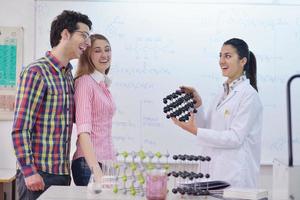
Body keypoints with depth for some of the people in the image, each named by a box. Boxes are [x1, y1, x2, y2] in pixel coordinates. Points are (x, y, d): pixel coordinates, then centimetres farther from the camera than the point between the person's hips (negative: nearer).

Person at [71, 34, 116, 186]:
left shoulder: (103, 84, 12)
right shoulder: (85, 82, -11)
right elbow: (83, 131, -21)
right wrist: (97, 172, -30)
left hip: (106, 161, 8)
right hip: (89, 163, -7)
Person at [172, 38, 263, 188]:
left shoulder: (249, 95, -11)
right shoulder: (224, 92, 13)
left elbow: (235, 137, -18)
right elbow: (208, 128, 12)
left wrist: (195, 131, -21)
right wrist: (198, 105, -3)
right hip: (218, 170, 7)